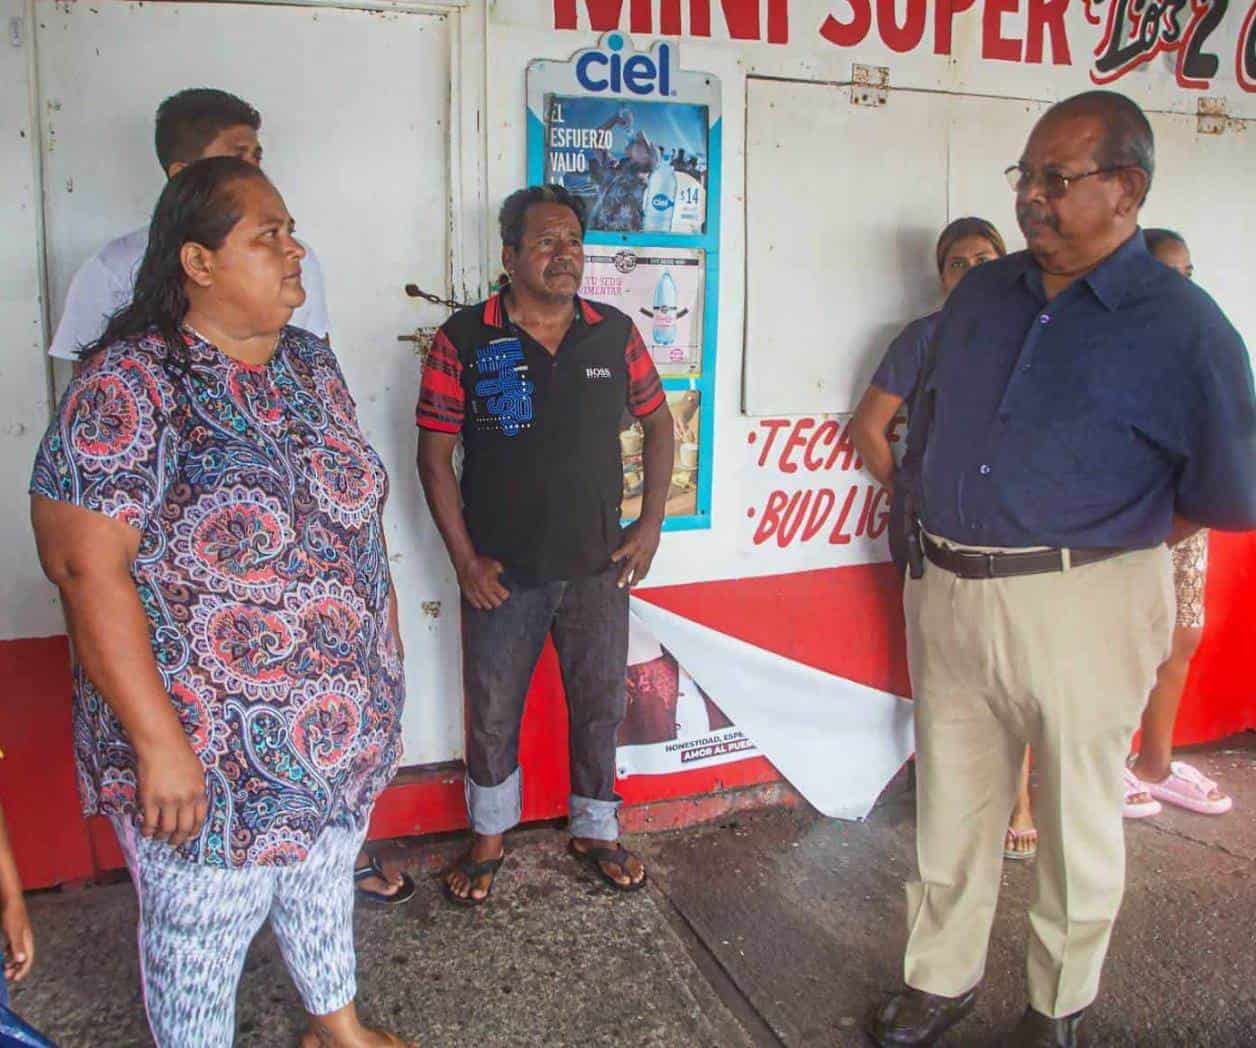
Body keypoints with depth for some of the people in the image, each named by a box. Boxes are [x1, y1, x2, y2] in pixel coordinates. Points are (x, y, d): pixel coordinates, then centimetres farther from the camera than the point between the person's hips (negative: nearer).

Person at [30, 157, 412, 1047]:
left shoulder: (310, 362, 4)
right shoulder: (130, 385, -20)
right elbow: (85, 566, -23)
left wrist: (386, 633, 12)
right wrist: (159, 743, -23)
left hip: (347, 723, 7)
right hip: (211, 752, -7)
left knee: (326, 881, 27)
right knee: (203, 936, 15)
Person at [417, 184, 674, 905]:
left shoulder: (615, 334, 2)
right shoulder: (465, 339, -6)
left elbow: (659, 424, 11)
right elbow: (434, 454, -4)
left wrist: (651, 524, 4)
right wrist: (465, 559, -8)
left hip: (598, 568, 2)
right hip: (502, 573, -2)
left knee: (599, 708, 14)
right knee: (493, 715, 12)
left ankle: (596, 831, 36)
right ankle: (489, 837, 35)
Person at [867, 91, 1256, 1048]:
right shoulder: (981, 296, 8)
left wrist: (1104, 543, 6)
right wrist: (955, 539, 13)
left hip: (1081, 608, -4)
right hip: (947, 597, 5)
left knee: (1078, 818, 13)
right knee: (951, 807, 16)